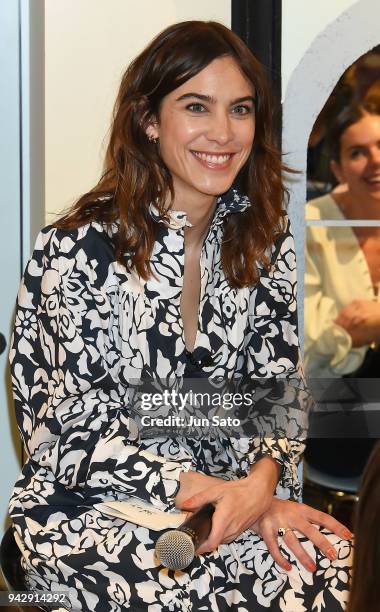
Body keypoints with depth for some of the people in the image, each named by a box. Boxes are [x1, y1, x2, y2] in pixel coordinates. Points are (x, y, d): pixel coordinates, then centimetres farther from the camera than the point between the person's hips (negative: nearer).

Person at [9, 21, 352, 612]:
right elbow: (77, 431, -13)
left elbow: (277, 385, 4)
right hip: (87, 503, -5)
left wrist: (262, 481, -18)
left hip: (224, 486, 5)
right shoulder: (79, 248, -13)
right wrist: (226, 495, -23)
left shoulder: (264, 238, 4)